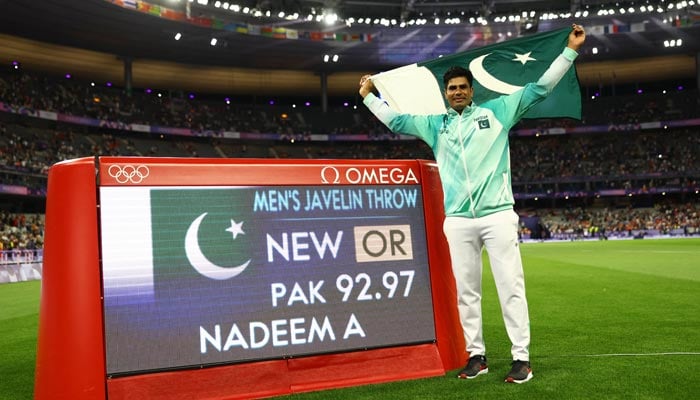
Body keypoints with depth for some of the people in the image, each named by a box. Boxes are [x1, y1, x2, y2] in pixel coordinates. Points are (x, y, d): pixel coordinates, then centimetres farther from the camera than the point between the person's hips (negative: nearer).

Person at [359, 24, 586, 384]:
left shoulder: (496, 111, 8)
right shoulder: (435, 124, 16)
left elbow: (540, 88, 8)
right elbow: (396, 121, 25)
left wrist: (570, 50, 5)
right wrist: (367, 97, 29)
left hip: (498, 215, -3)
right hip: (457, 221, 3)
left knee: (511, 287, -2)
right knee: (466, 291, 7)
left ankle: (521, 357, 4)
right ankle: (476, 355, 17)